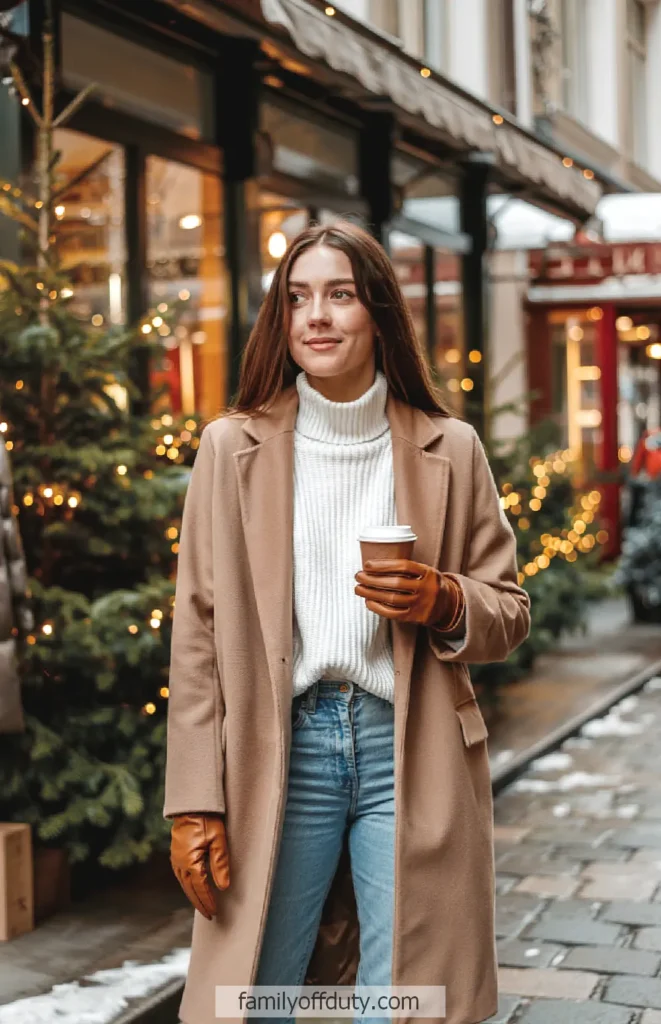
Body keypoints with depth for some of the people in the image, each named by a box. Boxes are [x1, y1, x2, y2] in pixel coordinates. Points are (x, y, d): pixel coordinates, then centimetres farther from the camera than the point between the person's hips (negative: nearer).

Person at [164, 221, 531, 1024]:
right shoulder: (232, 447, 3)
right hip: (280, 750, 0)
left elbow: (510, 612, 11)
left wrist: (444, 603, -12)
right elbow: (199, 633, 1)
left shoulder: (449, 450, 5)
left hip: (408, 755, 1)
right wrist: (194, 802, -4)